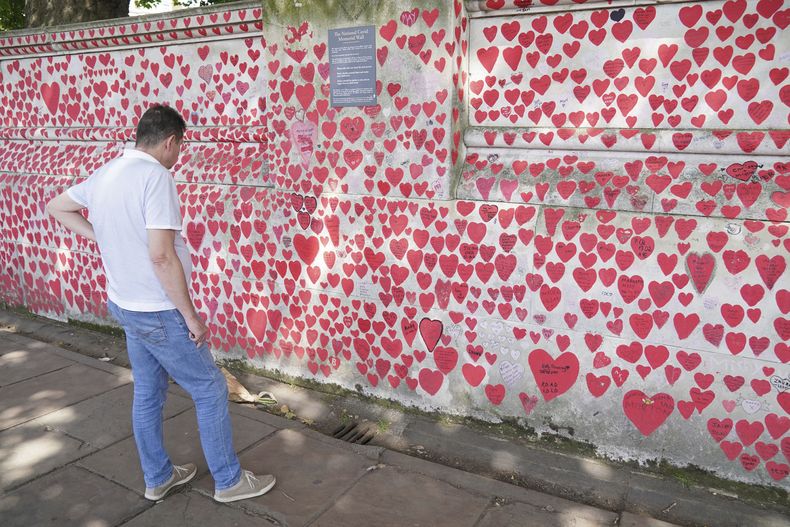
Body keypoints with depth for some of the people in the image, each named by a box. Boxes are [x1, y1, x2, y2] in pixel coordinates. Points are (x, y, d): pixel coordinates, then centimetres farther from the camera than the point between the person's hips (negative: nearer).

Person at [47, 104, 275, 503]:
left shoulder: (106, 172, 6)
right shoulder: (155, 176, -21)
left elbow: (56, 208, 20)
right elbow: (161, 256, -27)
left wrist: (104, 239, 13)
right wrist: (191, 317, -19)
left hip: (124, 305, 9)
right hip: (158, 312, -9)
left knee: (147, 393, 19)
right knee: (210, 390, 5)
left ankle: (157, 478, 35)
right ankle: (229, 481, 18)